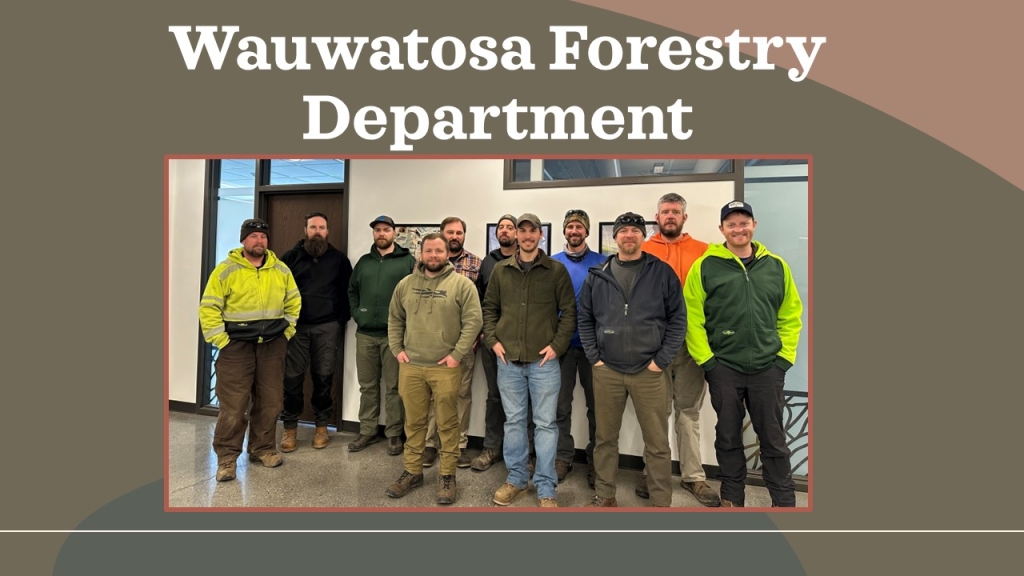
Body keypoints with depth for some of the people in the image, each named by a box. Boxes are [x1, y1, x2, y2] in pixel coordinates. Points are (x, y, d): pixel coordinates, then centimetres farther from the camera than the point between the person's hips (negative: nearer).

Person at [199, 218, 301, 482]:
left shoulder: (281, 270, 5)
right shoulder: (226, 269, -5)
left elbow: (293, 303, 14)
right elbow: (209, 308, -5)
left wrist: (287, 331, 8)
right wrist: (220, 340, -10)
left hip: (272, 345, 3)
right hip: (236, 345, -3)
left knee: (269, 402, 10)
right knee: (233, 405, 0)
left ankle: (263, 448, 26)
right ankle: (227, 456, 14)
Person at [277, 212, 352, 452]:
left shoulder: (339, 259, 6)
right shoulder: (290, 257, 5)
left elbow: (347, 291, 8)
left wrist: (342, 318, 1)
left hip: (327, 327, 0)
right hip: (296, 325, 0)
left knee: (324, 376, 6)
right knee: (292, 377, 3)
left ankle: (322, 426, 19)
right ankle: (290, 428, 17)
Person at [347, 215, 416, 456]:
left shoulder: (408, 261, -2)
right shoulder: (364, 261, 14)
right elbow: (352, 290, 21)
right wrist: (356, 314, 9)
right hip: (365, 334, 5)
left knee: (393, 387, 4)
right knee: (367, 386, 13)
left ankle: (394, 434, 16)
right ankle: (367, 431, 26)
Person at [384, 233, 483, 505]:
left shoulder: (462, 284, -5)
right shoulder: (406, 284, 9)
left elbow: (473, 321, -10)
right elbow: (395, 319, 15)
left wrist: (456, 354, -13)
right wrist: (397, 350, 5)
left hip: (446, 368, -3)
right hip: (411, 366, 4)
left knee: (447, 424, 7)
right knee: (414, 422, 15)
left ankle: (447, 476, 22)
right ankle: (412, 471, 31)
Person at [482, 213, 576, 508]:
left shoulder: (556, 270, -1)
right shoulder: (500, 270, 7)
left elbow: (569, 312, -1)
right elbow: (489, 308, 12)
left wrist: (556, 346, -9)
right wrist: (493, 340, 0)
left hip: (543, 360, -2)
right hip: (508, 360, 3)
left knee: (545, 423, 5)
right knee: (513, 421, 14)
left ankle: (546, 488, 19)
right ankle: (516, 477, 31)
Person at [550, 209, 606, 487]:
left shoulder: (602, 263, 0)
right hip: (561, 343, 1)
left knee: (596, 404, 10)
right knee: (561, 404, 9)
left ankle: (595, 459, 25)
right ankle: (563, 455, 25)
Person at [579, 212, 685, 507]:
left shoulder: (662, 272, 0)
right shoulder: (598, 275, 5)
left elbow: (678, 319, -1)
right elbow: (585, 319, 8)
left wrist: (661, 361, -6)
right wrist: (594, 357, 0)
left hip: (649, 372, -2)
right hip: (606, 372, 2)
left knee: (657, 442, 7)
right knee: (605, 438, 14)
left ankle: (661, 502, 24)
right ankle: (605, 494, 31)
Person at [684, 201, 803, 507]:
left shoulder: (776, 265, 6)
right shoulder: (705, 266, -4)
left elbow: (791, 315, 9)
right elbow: (691, 317, -7)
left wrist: (785, 355, 1)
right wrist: (705, 359, -10)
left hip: (768, 367, 2)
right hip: (723, 367, -2)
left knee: (773, 438, 12)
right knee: (728, 437, 12)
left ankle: (784, 500, 29)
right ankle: (732, 497, 29)